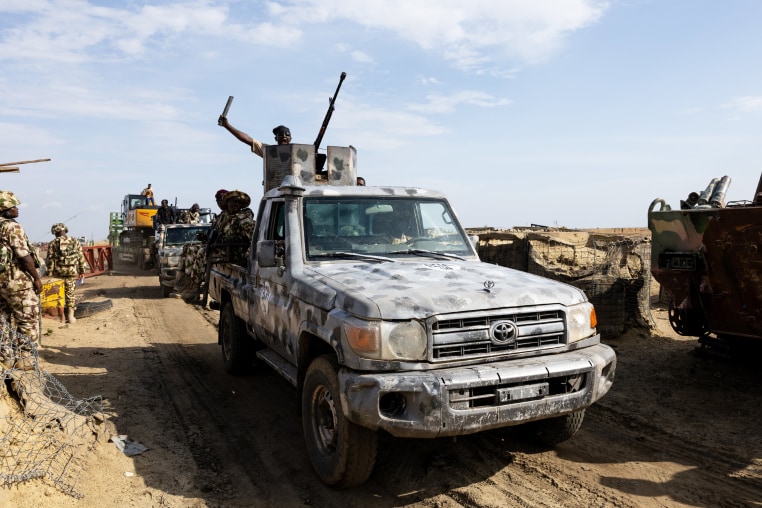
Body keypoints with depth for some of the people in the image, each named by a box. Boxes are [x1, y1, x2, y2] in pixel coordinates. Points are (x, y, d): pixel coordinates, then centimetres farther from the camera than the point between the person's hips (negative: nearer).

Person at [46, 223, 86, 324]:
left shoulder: (53, 243, -1)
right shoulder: (75, 242, 5)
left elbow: (50, 260, -4)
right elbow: (81, 258, 5)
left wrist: (49, 273, 0)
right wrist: (82, 271, 12)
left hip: (58, 272, -1)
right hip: (72, 272, 1)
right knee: (70, 293, 8)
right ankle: (70, 315, 3)